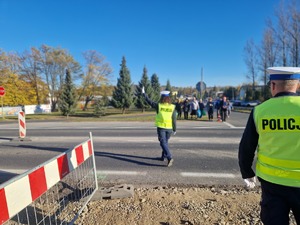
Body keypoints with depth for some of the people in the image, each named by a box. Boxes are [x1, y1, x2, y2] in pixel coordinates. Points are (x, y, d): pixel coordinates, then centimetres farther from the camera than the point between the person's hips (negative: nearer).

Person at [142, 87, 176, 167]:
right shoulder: (172, 107, -3)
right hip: (169, 128, 3)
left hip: (161, 127, -3)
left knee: (163, 143, -3)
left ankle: (169, 158, -18)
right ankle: (163, 156, 31)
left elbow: (149, 101, 3)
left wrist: (143, 93, 14)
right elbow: (174, 119, -3)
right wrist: (174, 129, 6)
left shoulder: (158, 106, -7)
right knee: (165, 142, 20)